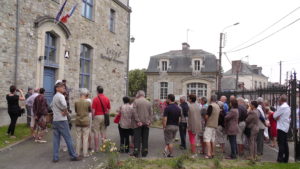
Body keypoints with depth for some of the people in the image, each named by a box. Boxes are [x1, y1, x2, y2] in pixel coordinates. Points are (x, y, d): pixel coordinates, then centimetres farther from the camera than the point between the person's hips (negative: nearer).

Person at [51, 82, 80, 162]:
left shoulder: (54, 97, 15)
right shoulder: (60, 96, -14)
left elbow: (51, 106, 31)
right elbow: (64, 105, -31)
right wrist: (65, 112, -14)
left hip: (55, 120, 9)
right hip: (62, 120, -9)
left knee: (56, 139, 9)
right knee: (68, 139, 0)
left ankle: (55, 157, 12)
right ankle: (73, 156, 6)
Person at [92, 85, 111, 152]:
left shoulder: (95, 99, -10)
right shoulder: (107, 99, 3)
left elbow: (93, 110, -11)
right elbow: (108, 109, 6)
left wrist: (93, 117, 1)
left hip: (97, 116, -4)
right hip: (104, 116, 4)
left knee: (96, 132, 4)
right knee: (103, 132, 12)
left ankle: (96, 148, 8)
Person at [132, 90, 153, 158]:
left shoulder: (136, 101, -2)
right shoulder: (149, 102, 9)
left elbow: (134, 112, -11)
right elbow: (151, 113, 5)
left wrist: (138, 121, -11)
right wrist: (149, 121, 2)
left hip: (138, 123, -3)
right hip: (146, 123, 4)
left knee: (137, 137, 0)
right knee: (145, 138, 10)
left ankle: (136, 152, -2)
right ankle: (144, 153, 14)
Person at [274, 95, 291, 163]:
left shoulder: (282, 107, -16)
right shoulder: (288, 107, 13)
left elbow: (274, 116, -15)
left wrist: (277, 117, 6)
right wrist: (278, 117, 2)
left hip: (281, 127, -9)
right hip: (286, 127, 9)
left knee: (281, 143, -7)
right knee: (285, 143, 13)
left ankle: (280, 159, -6)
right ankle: (286, 159, 19)